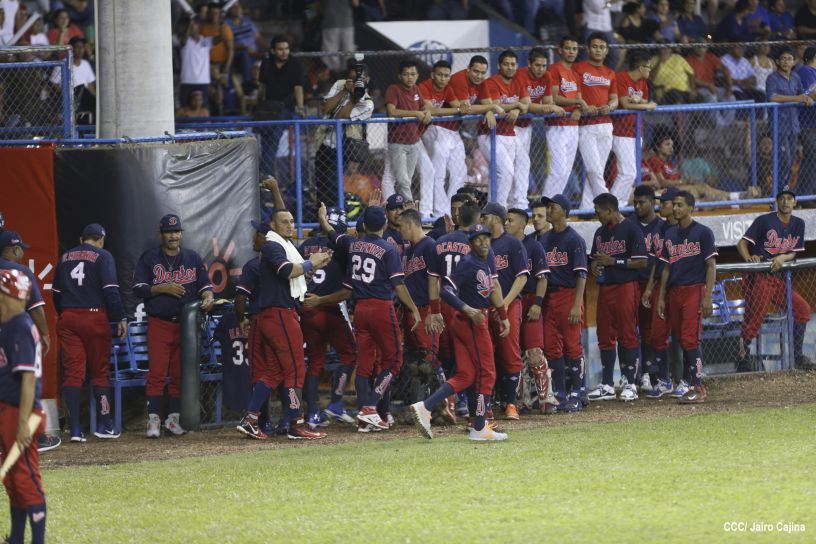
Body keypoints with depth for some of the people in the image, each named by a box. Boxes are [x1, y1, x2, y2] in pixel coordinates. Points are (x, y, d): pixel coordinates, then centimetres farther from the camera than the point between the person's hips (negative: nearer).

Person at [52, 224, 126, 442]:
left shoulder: (65, 257, 14)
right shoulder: (102, 256, -2)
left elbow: (56, 293, 17)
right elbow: (111, 290, -10)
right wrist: (121, 318, -8)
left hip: (68, 318, 4)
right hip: (94, 317, -4)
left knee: (72, 372, 1)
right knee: (100, 370, 6)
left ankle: (75, 428, -5)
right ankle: (104, 425, 7)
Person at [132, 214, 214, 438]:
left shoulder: (193, 258, 12)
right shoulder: (149, 258, 4)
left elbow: (205, 283, 12)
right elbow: (138, 289, -1)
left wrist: (208, 296, -10)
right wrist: (163, 288, -14)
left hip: (186, 324, 3)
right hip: (159, 324, -3)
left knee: (180, 373, 5)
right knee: (157, 372, -11)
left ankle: (173, 418, 12)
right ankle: (153, 419, -11)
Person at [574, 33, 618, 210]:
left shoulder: (610, 74, 17)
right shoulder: (578, 68, 1)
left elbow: (614, 99, 18)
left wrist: (609, 107, -5)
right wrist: (584, 107, -18)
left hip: (605, 125, 5)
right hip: (585, 125, -5)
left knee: (598, 169, 5)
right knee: (594, 169, -12)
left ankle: (586, 207, 10)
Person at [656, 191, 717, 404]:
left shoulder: (702, 232, -3)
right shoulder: (670, 235, 15)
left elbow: (711, 266, -6)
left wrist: (707, 297, -13)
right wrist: (661, 297, 13)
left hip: (694, 290, -7)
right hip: (674, 292, 7)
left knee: (690, 339, -13)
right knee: (680, 339, 7)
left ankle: (698, 388, -12)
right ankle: (693, 386, 13)